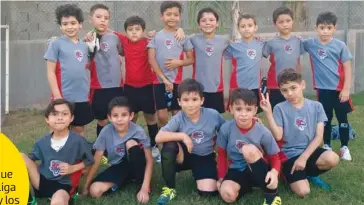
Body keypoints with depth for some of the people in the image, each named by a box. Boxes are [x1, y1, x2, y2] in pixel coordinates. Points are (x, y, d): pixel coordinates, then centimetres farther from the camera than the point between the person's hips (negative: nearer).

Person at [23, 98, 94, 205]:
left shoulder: (78, 141, -10)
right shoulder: (41, 143, -1)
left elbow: (89, 161, 1)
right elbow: (31, 160, 10)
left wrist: (73, 168, -11)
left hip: (62, 185, -6)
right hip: (41, 181, 6)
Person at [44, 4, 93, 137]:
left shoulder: (84, 46, 10)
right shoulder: (56, 44, -4)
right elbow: (50, 72, -7)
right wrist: (57, 95, -13)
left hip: (82, 97, 4)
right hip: (64, 97, -4)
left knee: (80, 128, 15)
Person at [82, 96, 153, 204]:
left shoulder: (139, 132, -21)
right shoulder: (106, 132, -16)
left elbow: (149, 160, -18)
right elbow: (96, 160, -10)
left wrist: (144, 188, -27)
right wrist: (86, 186, -10)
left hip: (136, 166, -1)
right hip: (118, 167, 2)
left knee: (131, 143, -31)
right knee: (94, 190, -23)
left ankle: (141, 184, -14)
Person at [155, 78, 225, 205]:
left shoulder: (213, 115, -14)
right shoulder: (178, 119, -17)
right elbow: (158, 138, -29)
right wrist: (182, 135, -34)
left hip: (205, 158, 0)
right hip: (185, 156, 0)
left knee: (207, 192, -21)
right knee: (169, 145, -32)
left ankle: (198, 176, 17)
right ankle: (170, 188, -14)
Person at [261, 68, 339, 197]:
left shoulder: (316, 106, 1)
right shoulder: (280, 109, -3)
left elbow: (318, 137, -4)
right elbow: (278, 136, -12)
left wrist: (304, 157, -14)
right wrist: (268, 112, -20)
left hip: (309, 150, 2)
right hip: (290, 154, -2)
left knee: (332, 159, -30)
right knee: (303, 191, -23)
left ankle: (307, 173, 2)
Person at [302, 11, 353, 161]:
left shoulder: (340, 45, -6)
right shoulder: (310, 44, -2)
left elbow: (347, 68, -4)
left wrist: (346, 89, -8)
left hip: (339, 88, -1)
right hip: (323, 89, 1)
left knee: (342, 118, 8)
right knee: (325, 119, 13)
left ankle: (344, 147, 21)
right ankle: (326, 146, 27)